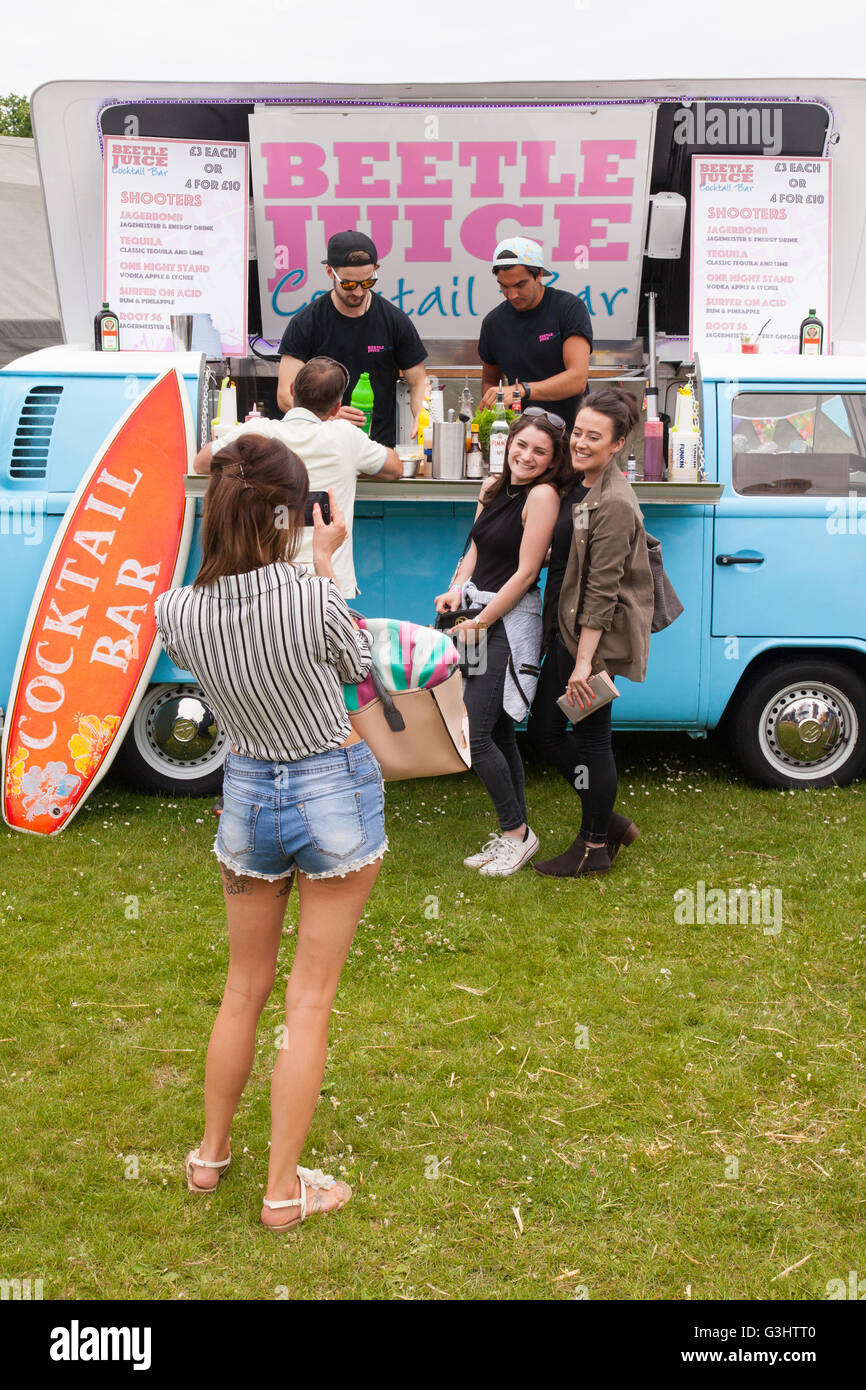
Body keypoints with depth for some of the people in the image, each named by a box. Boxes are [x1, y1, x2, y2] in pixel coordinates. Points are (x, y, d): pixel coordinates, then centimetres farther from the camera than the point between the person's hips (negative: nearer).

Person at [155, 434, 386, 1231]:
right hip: (336, 791, -3)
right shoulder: (315, 597, -24)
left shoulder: (175, 613, -13)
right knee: (310, 1001, 8)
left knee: (244, 989, 22)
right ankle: (284, 1189, 18)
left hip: (249, 795, 4)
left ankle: (211, 1156, 37)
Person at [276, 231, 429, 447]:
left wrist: (422, 420, -10)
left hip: (382, 446, 1)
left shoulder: (396, 321, 5)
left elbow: (419, 383, 11)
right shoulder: (305, 324, 0)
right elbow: (286, 395, -4)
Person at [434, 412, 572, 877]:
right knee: (499, 734, 12)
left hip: (510, 621, -8)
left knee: (475, 736, -11)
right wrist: (457, 590, -2)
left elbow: (526, 572, -14)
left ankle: (516, 833, 4)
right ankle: (513, 837, 22)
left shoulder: (542, 495, -12)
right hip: (480, 614, 8)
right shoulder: (494, 489, 12)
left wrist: (481, 622, -13)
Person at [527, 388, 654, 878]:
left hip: (596, 639, -10)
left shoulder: (614, 504, -18)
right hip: (567, 634, 10)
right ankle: (609, 821, 29)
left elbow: (602, 591, -21)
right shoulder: (580, 488, 11)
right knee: (544, 730, 15)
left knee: (590, 740, 3)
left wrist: (584, 661, -22)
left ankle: (595, 847, 20)